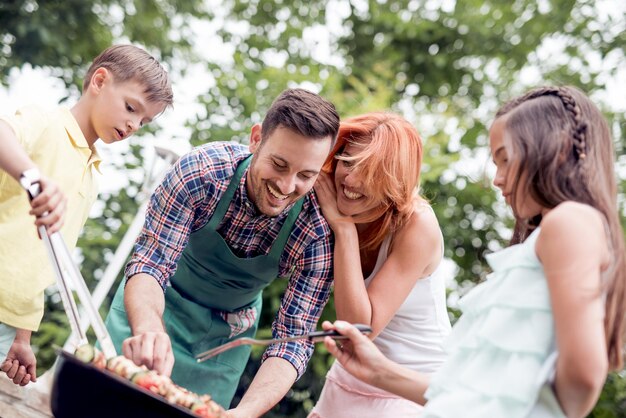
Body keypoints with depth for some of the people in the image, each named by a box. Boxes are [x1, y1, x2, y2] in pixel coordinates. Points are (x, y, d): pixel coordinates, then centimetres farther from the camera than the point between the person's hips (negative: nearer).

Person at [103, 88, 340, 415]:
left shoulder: (319, 232, -27)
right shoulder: (202, 170, -30)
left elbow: (293, 337, -25)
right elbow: (150, 263, -29)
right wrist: (148, 327, -52)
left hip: (226, 337, 1)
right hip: (151, 308, 0)